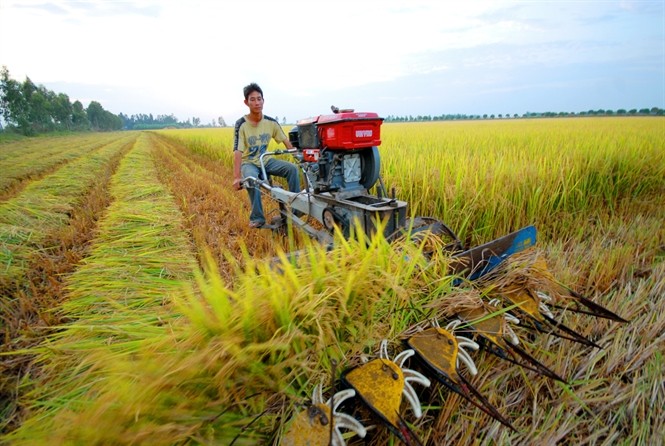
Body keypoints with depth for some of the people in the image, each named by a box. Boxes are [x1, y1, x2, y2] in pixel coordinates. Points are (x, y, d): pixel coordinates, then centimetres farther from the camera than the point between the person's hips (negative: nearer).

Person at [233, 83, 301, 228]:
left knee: (292, 168, -20)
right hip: (248, 163, -4)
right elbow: (237, 152, -25)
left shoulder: (271, 122, -6)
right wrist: (236, 177, -34)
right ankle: (257, 218, -21)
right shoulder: (241, 124, -18)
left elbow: (286, 141, 2)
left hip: (266, 160, 4)